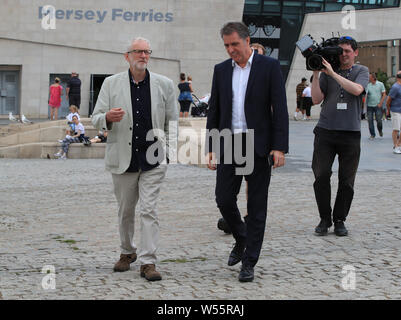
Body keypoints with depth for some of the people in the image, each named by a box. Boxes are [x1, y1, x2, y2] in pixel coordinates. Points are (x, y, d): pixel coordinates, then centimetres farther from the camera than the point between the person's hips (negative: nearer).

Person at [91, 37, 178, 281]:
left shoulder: (164, 84, 5)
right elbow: (96, 119, 4)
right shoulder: (112, 84, 5)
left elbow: (172, 121, 10)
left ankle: (148, 262, -6)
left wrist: (171, 149, -2)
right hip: (123, 158, 1)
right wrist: (108, 118, -19)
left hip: (153, 160, -1)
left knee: (149, 210, -8)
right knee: (125, 210, 12)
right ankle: (127, 252, 32)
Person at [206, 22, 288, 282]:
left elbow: (280, 108, -7)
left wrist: (280, 147, -14)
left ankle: (249, 263, 8)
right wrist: (211, 148, 7)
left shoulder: (269, 66, -3)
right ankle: (242, 239, 29)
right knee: (224, 199, 1)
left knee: (257, 206, 1)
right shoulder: (221, 70, 10)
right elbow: (214, 111, 12)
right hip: (229, 144, 4)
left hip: (258, 145, -4)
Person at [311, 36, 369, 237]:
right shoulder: (326, 72, 10)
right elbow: (316, 99, 3)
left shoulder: (361, 71, 8)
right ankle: (324, 218, 8)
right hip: (325, 131, 1)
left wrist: (333, 73, -14)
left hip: (350, 132, 0)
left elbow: (356, 90, -13)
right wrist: (316, 73, -4)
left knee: (346, 181, 2)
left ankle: (339, 220, 15)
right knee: (321, 176, -6)